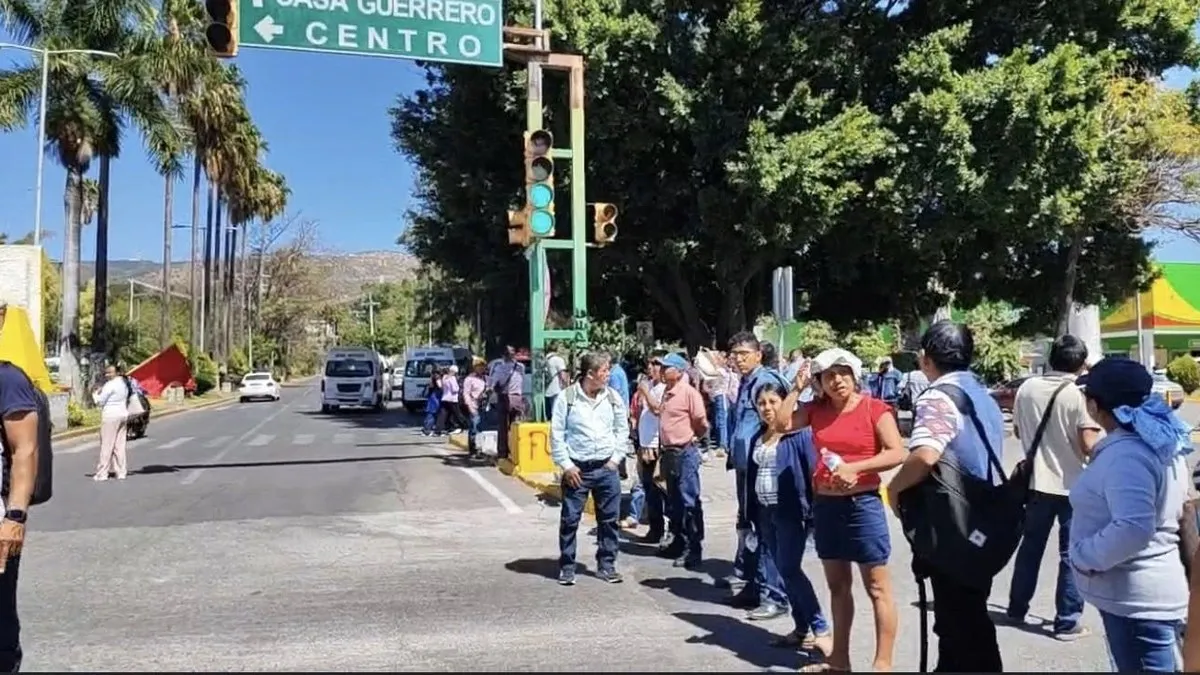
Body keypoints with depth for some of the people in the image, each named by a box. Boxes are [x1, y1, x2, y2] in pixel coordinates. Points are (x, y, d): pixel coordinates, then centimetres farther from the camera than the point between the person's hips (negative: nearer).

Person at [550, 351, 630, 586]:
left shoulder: (613, 397, 3)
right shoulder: (566, 398, -7)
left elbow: (622, 430, 11)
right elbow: (557, 434, -4)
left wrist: (616, 458, 2)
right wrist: (566, 465, -8)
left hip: (607, 468, 3)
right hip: (576, 469, -3)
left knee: (609, 519, 8)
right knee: (570, 519, 3)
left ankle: (606, 565, 21)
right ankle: (567, 567, 17)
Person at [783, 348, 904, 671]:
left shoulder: (874, 408, -8)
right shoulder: (816, 409, 7)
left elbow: (897, 453, -14)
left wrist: (855, 467, -21)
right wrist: (797, 388, -1)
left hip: (863, 503, -6)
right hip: (825, 504, 6)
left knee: (878, 587, 0)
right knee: (837, 585, 15)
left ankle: (883, 663, 7)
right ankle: (839, 659, 26)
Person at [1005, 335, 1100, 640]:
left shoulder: (1027, 387, -2)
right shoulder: (1080, 395, -16)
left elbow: (1018, 432, 10)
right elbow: (1089, 446, -19)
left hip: (1037, 481, 4)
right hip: (1072, 485, -4)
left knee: (1030, 546, 18)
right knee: (1072, 554, 6)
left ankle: (1017, 608, 28)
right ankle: (1068, 622, 12)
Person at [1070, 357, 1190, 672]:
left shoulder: (1126, 455, -25)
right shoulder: (1157, 442, 8)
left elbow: (1133, 529, -34)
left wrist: (1084, 555, -22)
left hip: (1137, 599, -10)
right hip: (1144, 593, 10)